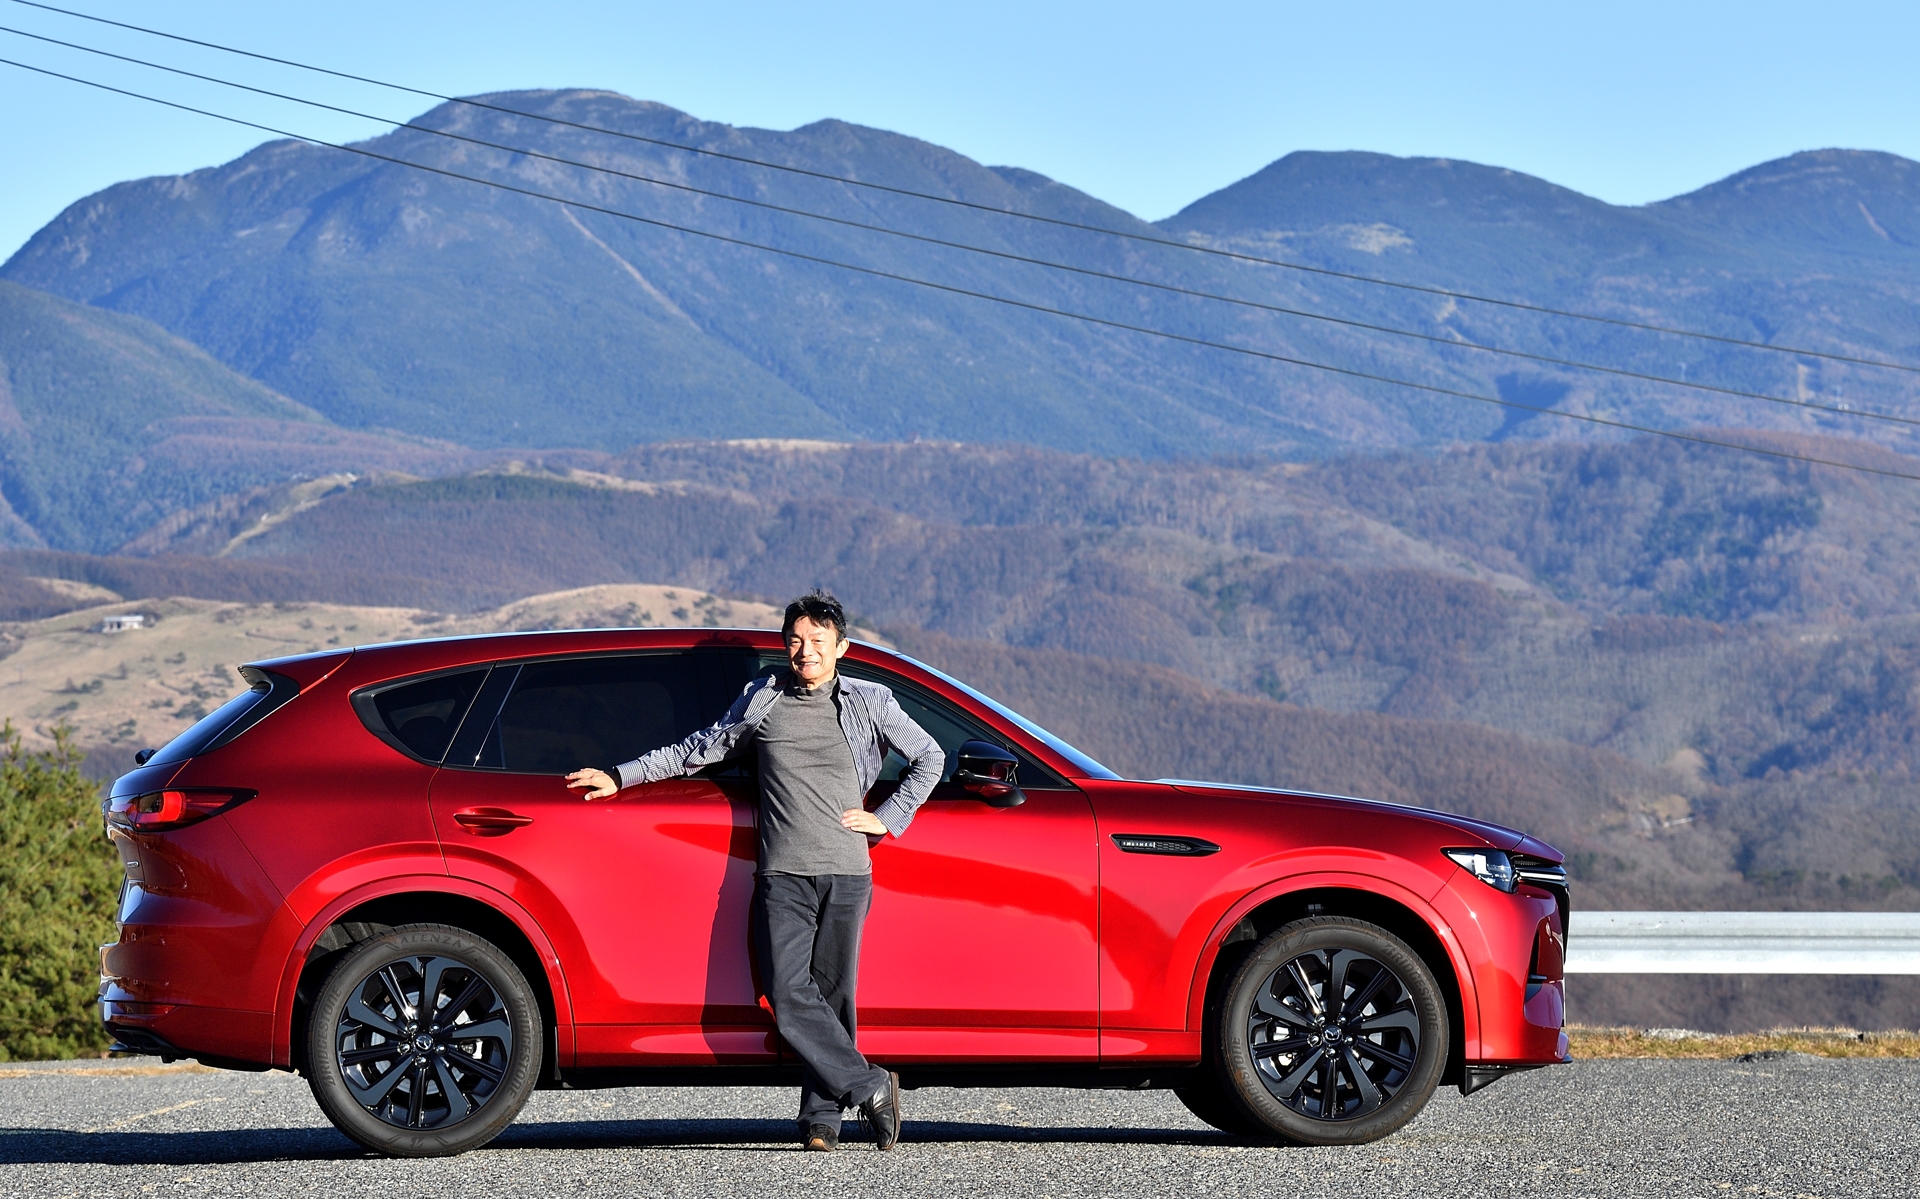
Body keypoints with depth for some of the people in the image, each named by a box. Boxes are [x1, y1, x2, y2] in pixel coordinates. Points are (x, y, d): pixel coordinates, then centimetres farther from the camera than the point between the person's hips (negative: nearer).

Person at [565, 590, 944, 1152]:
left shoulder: (869, 703, 10)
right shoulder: (761, 701, 14)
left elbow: (929, 757, 18)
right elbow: (698, 750, 24)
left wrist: (886, 819, 8)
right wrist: (620, 777, 22)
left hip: (846, 874, -1)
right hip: (782, 875, 1)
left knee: (831, 993, -3)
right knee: (789, 996, -14)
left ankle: (821, 1115, 4)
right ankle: (871, 1089, -7)